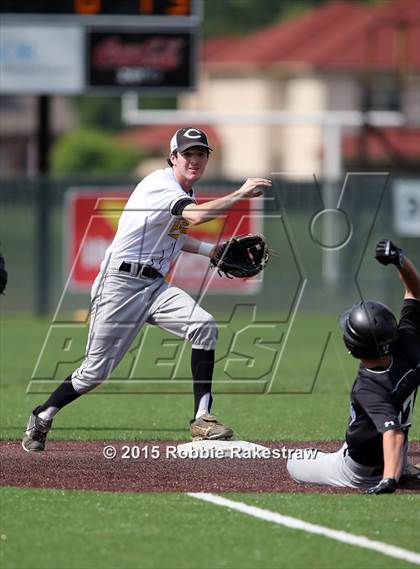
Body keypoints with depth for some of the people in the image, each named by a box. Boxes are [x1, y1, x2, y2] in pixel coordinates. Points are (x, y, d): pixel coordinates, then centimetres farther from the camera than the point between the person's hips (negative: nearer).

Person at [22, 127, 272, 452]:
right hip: (121, 284, -8)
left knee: (204, 326, -18)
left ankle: (202, 419, -18)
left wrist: (210, 250, 17)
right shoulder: (161, 184, -16)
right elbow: (196, 216, -33)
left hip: (155, 285, 8)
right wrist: (240, 195, -32)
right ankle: (42, 419, 22)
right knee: (97, 370, -1)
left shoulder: (185, 193, 13)